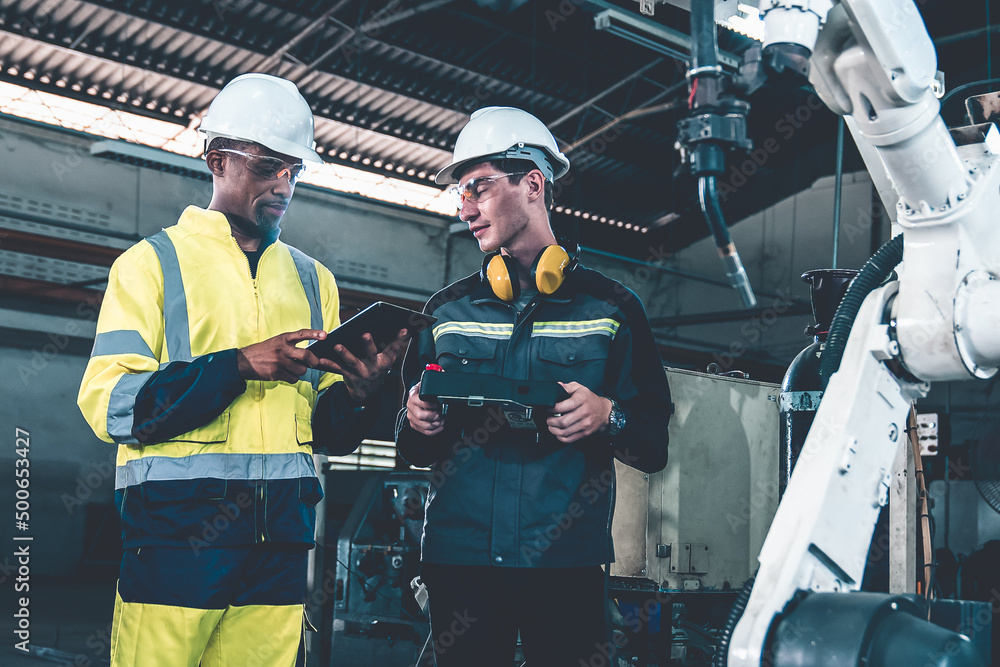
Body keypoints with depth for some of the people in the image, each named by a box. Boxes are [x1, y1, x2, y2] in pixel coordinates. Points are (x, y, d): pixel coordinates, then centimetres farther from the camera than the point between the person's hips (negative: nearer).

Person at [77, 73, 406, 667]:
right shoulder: (154, 262, 4)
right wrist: (239, 365, -18)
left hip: (282, 540, 4)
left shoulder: (313, 279, 18)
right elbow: (109, 404, -8)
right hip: (176, 528, -4)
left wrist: (360, 393, -6)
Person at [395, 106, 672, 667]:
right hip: (458, 558, 2)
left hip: (568, 561, -2)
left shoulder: (611, 307, 6)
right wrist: (417, 424, -5)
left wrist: (609, 417, -17)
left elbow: (654, 446, 3)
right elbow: (413, 448, 17)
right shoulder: (447, 311, 13)